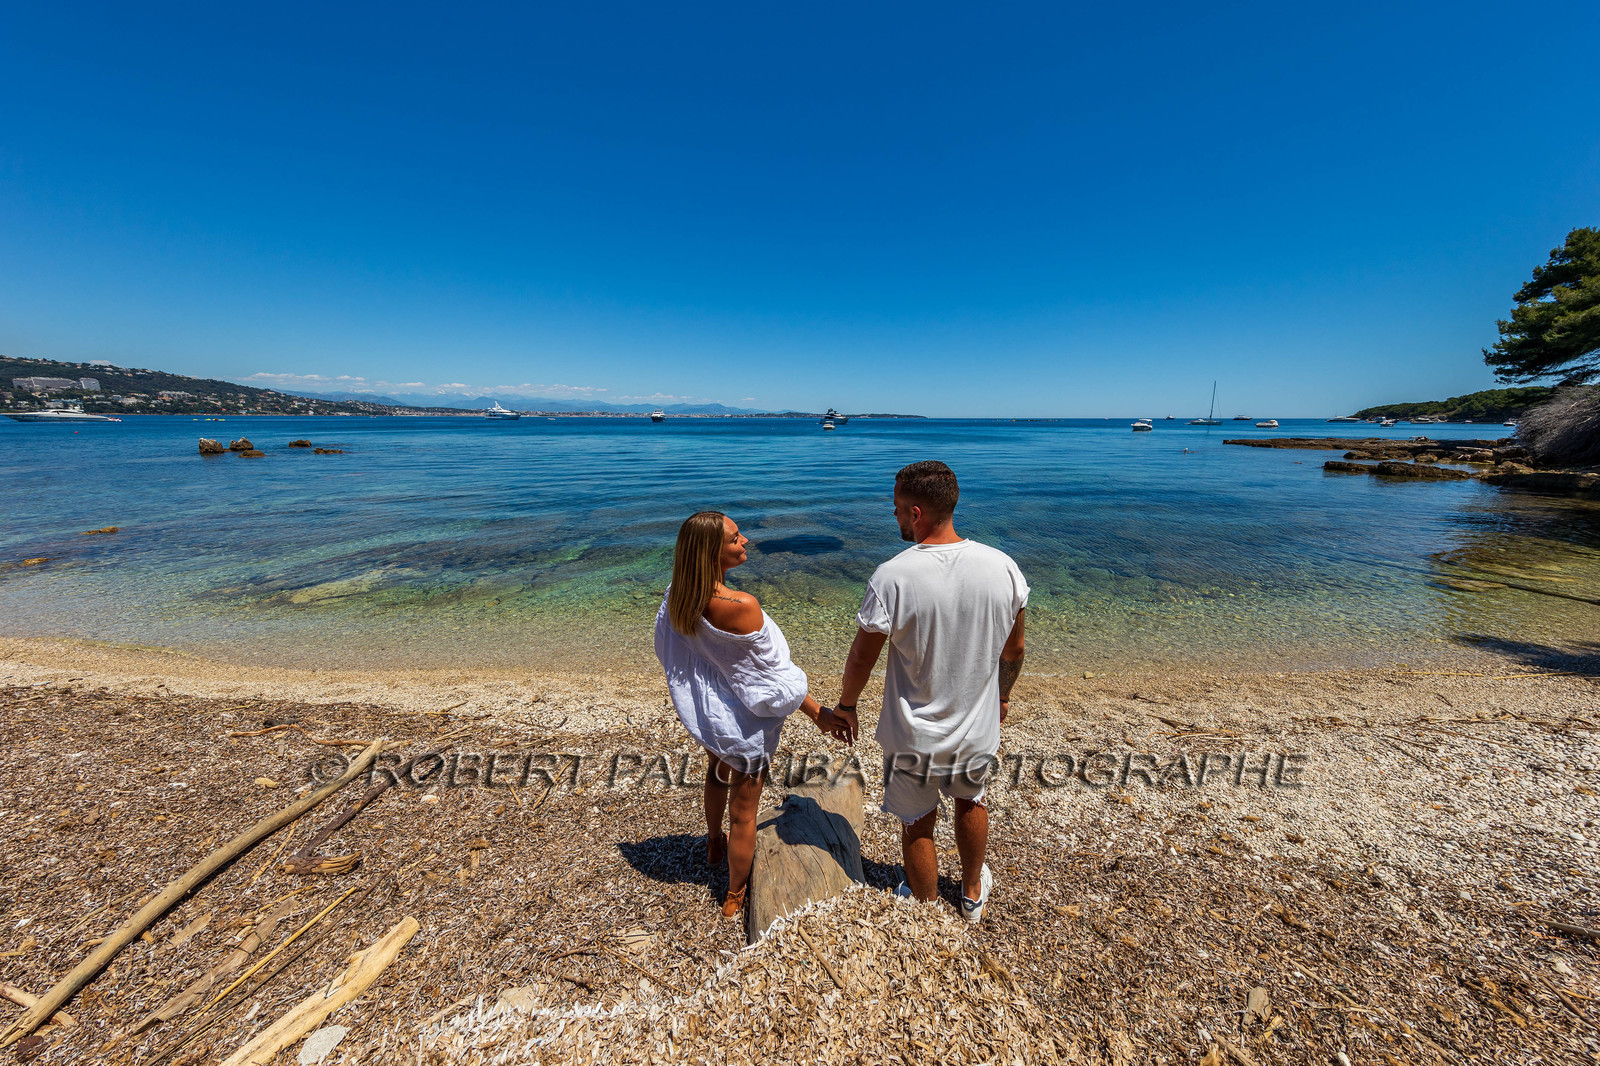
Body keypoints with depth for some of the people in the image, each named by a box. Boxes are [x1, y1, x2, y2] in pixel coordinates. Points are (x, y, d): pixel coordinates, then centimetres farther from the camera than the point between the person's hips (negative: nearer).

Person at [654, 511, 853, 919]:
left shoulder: (678, 597, -13)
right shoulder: (741, 606, -36)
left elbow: (669, 649, 3)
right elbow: (773, 670, -26)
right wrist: (820, 714, -13)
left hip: (704, 712, 8)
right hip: (743, 720, -7)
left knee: (718, 774, 36)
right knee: (743, 812, 17)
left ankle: (714, 844, 63)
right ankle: (735, 897, 41)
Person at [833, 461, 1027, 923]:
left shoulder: (893, 577, -26)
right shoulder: (1003, 567, -14)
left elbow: (861, 660, -14)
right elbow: (1014, 650, 0)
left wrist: (845, 705, 5)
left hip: (915, 736, -3)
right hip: (979, 727, 4)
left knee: (917, 825, 21)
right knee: (970, 800, 31)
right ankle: (973, 893, 55)